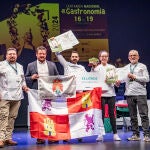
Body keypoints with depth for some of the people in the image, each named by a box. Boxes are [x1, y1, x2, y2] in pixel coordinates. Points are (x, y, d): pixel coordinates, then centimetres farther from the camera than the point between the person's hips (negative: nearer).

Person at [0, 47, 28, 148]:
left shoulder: (20, 67, 22)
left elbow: (23, 79, 31)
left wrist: (24, 85, 11)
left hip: (17, 97, 5)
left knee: (12, 117, 5)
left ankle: (8, 138, 10)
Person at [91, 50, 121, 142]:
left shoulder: (112, 67, 12)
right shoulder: (96, 68, 7)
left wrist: (117, 82, -9)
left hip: (111, 93, 2)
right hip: (100, 93, -1)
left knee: (112, 113, 4)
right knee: (101, 114, -1)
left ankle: (115, 134, 9)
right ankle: (100, 134, 5)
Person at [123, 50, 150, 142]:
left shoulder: (142, 66, 8)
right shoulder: (126, 68, 17)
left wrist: (134, 77, -7)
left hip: (140, 93, -3)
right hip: (129, 94, 3)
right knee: (133, 116, 6)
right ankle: (136, 135, 12)